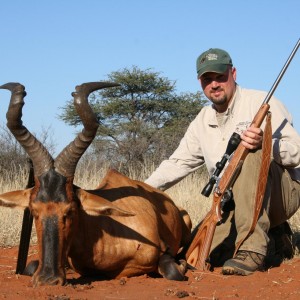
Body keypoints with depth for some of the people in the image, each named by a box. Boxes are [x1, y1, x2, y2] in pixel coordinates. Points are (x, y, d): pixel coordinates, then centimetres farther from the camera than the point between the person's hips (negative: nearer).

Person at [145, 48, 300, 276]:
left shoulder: (262, 103, -6)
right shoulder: (202, 122, 13)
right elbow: (177, 164, 17)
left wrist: (264, 143, -35)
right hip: (234, 205, 6)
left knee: (251, 155, -34)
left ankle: (252, 248, -37)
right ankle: (270, 237, 12)